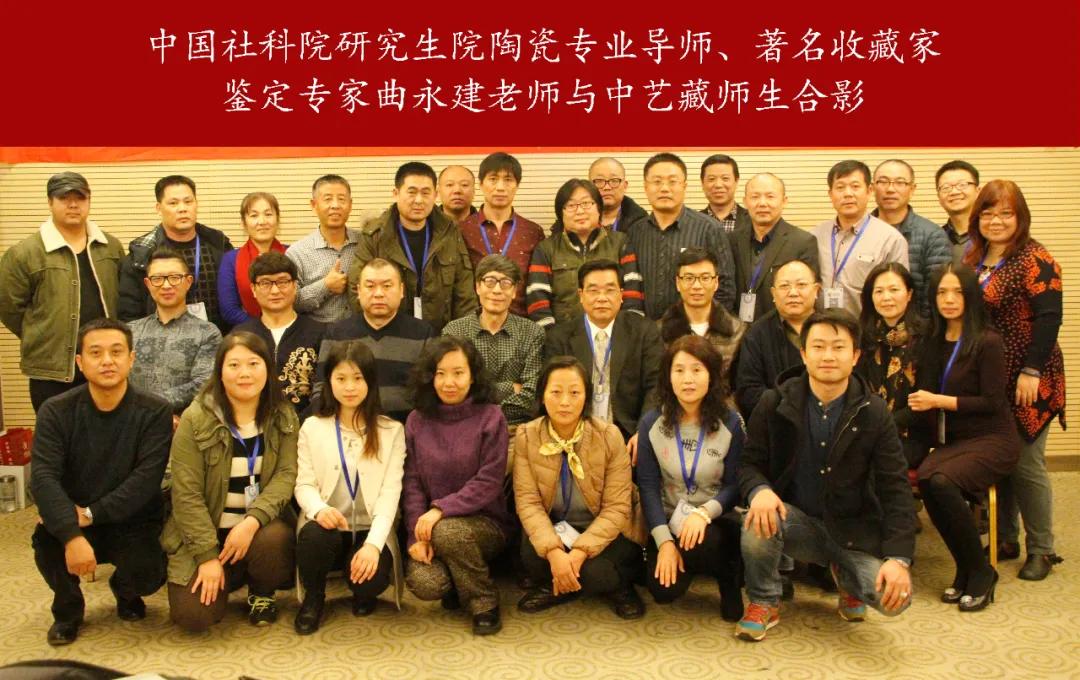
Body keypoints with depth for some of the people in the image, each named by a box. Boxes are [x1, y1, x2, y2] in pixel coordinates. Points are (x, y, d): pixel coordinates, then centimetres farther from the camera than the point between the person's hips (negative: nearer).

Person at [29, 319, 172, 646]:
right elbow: (43, 478, -21)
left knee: (148, 574, -27)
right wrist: (73, 534, -36)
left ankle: (125, 591, 16)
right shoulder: (56, 411, -9)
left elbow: (146, 480, -20)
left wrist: (91, 514, -28)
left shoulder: (154, 412, -12)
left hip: (132, 523, -1)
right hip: (70, 522, 1)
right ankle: (68, 607, 4)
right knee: (45, 540, -31)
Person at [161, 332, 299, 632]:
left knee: (273, 540, -33)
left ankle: (262, 592, 3)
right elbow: (186, 494, -13)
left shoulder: (284, 417, -3)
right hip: (205, 530, -1)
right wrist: (208, 556, -17)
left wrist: (252, 521, -27)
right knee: (194, 615, -17)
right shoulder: (195, 419, -11)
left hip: (262, 525, 1)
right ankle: (231, 578, 19)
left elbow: (286, 474, -10)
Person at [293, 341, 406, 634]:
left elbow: (391, 491, -7)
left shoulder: (391, 431, 4)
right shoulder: (312, 427, 9)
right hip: (328, 528, 1)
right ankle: (313, 597, -2)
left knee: (371, 579, -32)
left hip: (370, 532, -1)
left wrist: (373, 544, -21)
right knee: (315, 534, -35)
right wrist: (319, 509, -26)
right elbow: (304, 483, 0)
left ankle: (363, 595, 10)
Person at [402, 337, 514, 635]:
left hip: (485, 523, -2)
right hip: (431, 525, 3)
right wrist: (416, 534, -14)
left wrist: (441, 509, -22)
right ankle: (458, 587, 13)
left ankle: (484, 602, -8)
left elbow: (489, 483, -12)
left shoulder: (490, 417, -6)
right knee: (424, 583, -26)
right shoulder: (417, 421, 4)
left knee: (448, 532, -36)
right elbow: (411, 482, 0)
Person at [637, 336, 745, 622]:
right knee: (664, 590, -20)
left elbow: (735, 486, -7)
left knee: (700, 543, -36)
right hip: (670, 520, 2)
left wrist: (704, 513, -27)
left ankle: (728, 577, 1)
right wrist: (664, 541, -16)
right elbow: (648, 486, -6)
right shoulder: (652, 423, -4)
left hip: (716, 521, -2)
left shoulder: (730, 423, -8)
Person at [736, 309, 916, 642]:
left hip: (852, 530, 1)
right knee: (757, 522, -34)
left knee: (893, 597, -22)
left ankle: (846, 577, 17)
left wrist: (899, 558, -20)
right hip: (798, 521, -1)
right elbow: (749, 463, -3)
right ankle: (763, 602, -3)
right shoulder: (774, 404, -7)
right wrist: (760, 490, -29)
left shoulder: (874, 413, -7)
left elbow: (896, 488, -8)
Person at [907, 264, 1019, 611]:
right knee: (925, 478, -29)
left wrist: (939, 401, -13)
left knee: (941, 481, -33)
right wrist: (919, 405, -4)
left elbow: (992, 402, -12)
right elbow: (924, 393, 17)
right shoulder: (933, 342, 11)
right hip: (951, 440, 5)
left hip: (992, 440, -5)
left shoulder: (987, 342, -9)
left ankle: (980, 572, -12)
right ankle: (965, 570, -10)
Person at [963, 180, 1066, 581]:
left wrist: (1032, 371, -20)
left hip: (1025, 382, -6)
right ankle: (1005, 540, 24)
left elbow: (1048, 318, -16)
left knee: (1026, 465, 0)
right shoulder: (972, 260, 10)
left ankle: (1040, 550, 14)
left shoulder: (1034, 260, -10)